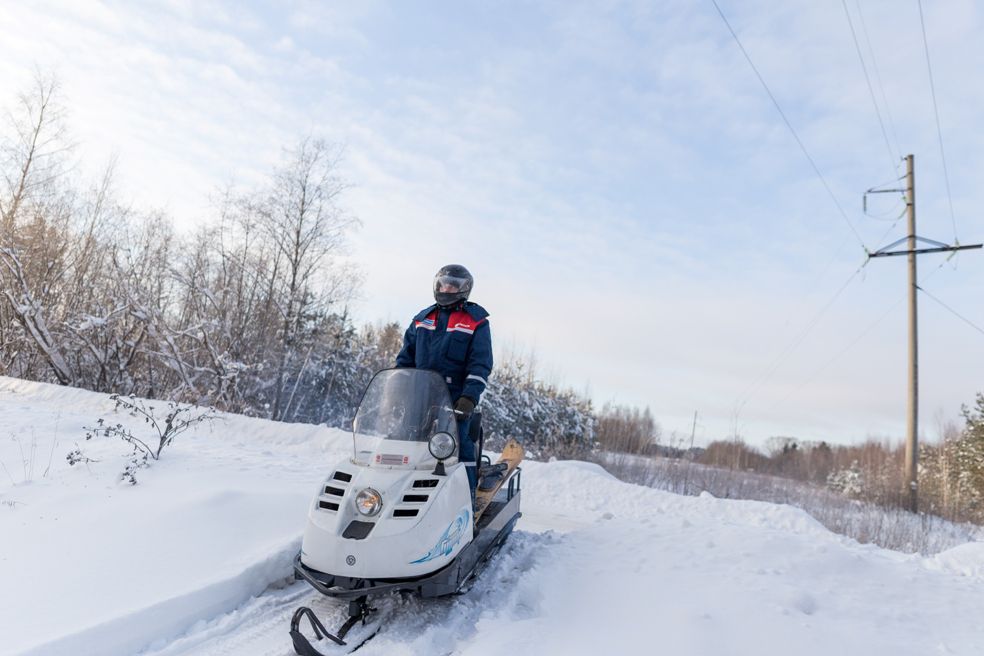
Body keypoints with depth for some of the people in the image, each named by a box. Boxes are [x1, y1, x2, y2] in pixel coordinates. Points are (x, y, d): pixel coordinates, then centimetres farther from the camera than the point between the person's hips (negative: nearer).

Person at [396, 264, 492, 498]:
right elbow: (406, 357, 18)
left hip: (455, 400, -4)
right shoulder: (422, 318, 17)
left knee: (460, 448, -5)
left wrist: (470, 397, -19)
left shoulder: (476, 321, 3)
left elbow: (480, 365, -6)